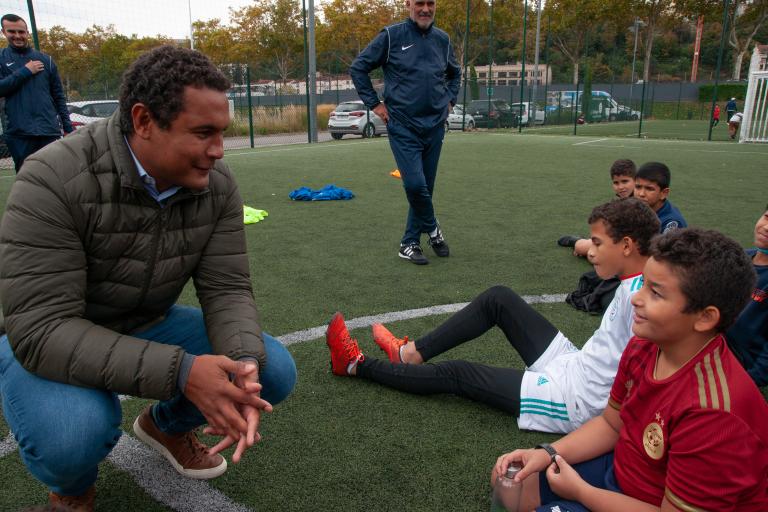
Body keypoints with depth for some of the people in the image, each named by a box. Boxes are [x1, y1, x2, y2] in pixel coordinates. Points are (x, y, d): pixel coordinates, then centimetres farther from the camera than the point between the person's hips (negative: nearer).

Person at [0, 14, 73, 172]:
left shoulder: (45, 60, 11)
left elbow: (59, 96, 11)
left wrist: (67, 126, 5)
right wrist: (25, 71, -9)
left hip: (50, 130, 1)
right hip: (19, 133, -1)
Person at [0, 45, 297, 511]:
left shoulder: (217, 185, -14)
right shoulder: (54, 181, -28)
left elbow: (227, 290, -14)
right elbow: (42, 329, -33)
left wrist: (243, 363, -36)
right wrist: (180, 371, -44)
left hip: (151, 326, 4)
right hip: (50, 343, -4)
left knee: (274, 371, -12)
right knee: (73, 435, -36)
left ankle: (165, 425, 19)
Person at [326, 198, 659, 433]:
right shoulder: (636, 284, 0)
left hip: (573, 401, -9)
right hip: (573, 364, 9)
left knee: (455, 374, -4)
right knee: (498, 298, 4)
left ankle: (357, 365, 13)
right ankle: (412, 354, 11)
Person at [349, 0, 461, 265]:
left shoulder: (442, 39, 9)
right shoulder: (391, 36, -5)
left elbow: (455, 73, 27)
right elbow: (358, 67, 0)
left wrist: (450, 100, 13)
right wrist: (374, 104, -3)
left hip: (434, 127, 5)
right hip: (403, 127, -4)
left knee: (425, 187, 6)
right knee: (414, 184, -16)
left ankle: (410, 243, 20)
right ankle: (432, 229, 11)